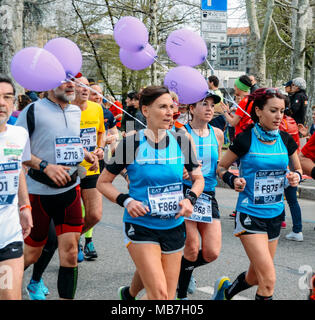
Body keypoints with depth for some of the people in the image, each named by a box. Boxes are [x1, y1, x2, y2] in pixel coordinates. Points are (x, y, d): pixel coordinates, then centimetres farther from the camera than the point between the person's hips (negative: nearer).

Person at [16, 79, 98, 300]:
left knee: (70, 250, -2)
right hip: (39, 190, -4)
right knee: (32, 253, 7)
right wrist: (45, 166, -22)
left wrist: (87, 154, 5)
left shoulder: (76, 112, 10)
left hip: (70, 189, 4)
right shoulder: (33, 111, -9)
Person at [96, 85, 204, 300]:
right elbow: (103, 182, 0)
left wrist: (190, 199, -7)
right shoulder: (131, 144, -9)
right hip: (141, 226, -4)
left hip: (174, 227, 4)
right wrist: (126, 201, -16)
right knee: (158, 293, -17)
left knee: (169, 297, 12)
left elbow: (198, 179, 12)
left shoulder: (181, 142, -1)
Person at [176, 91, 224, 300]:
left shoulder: (217, 134, 8)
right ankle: (182, 294, 20)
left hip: (209, 196, 5)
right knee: (192, 251, -2)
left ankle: (187, 268, 31)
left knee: (212, 253, -1)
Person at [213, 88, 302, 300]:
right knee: (269, 279, -14)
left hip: (275, 214, 5)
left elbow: (297, 169, 16)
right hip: (250, 215, -5)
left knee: (255, 277, 16)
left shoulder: (286, 140, 1)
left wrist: (296, 177, -7)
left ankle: (226, 291, 45)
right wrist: (232, 180, -19)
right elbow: (221, 167, 1)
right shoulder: (245, 140, -11)